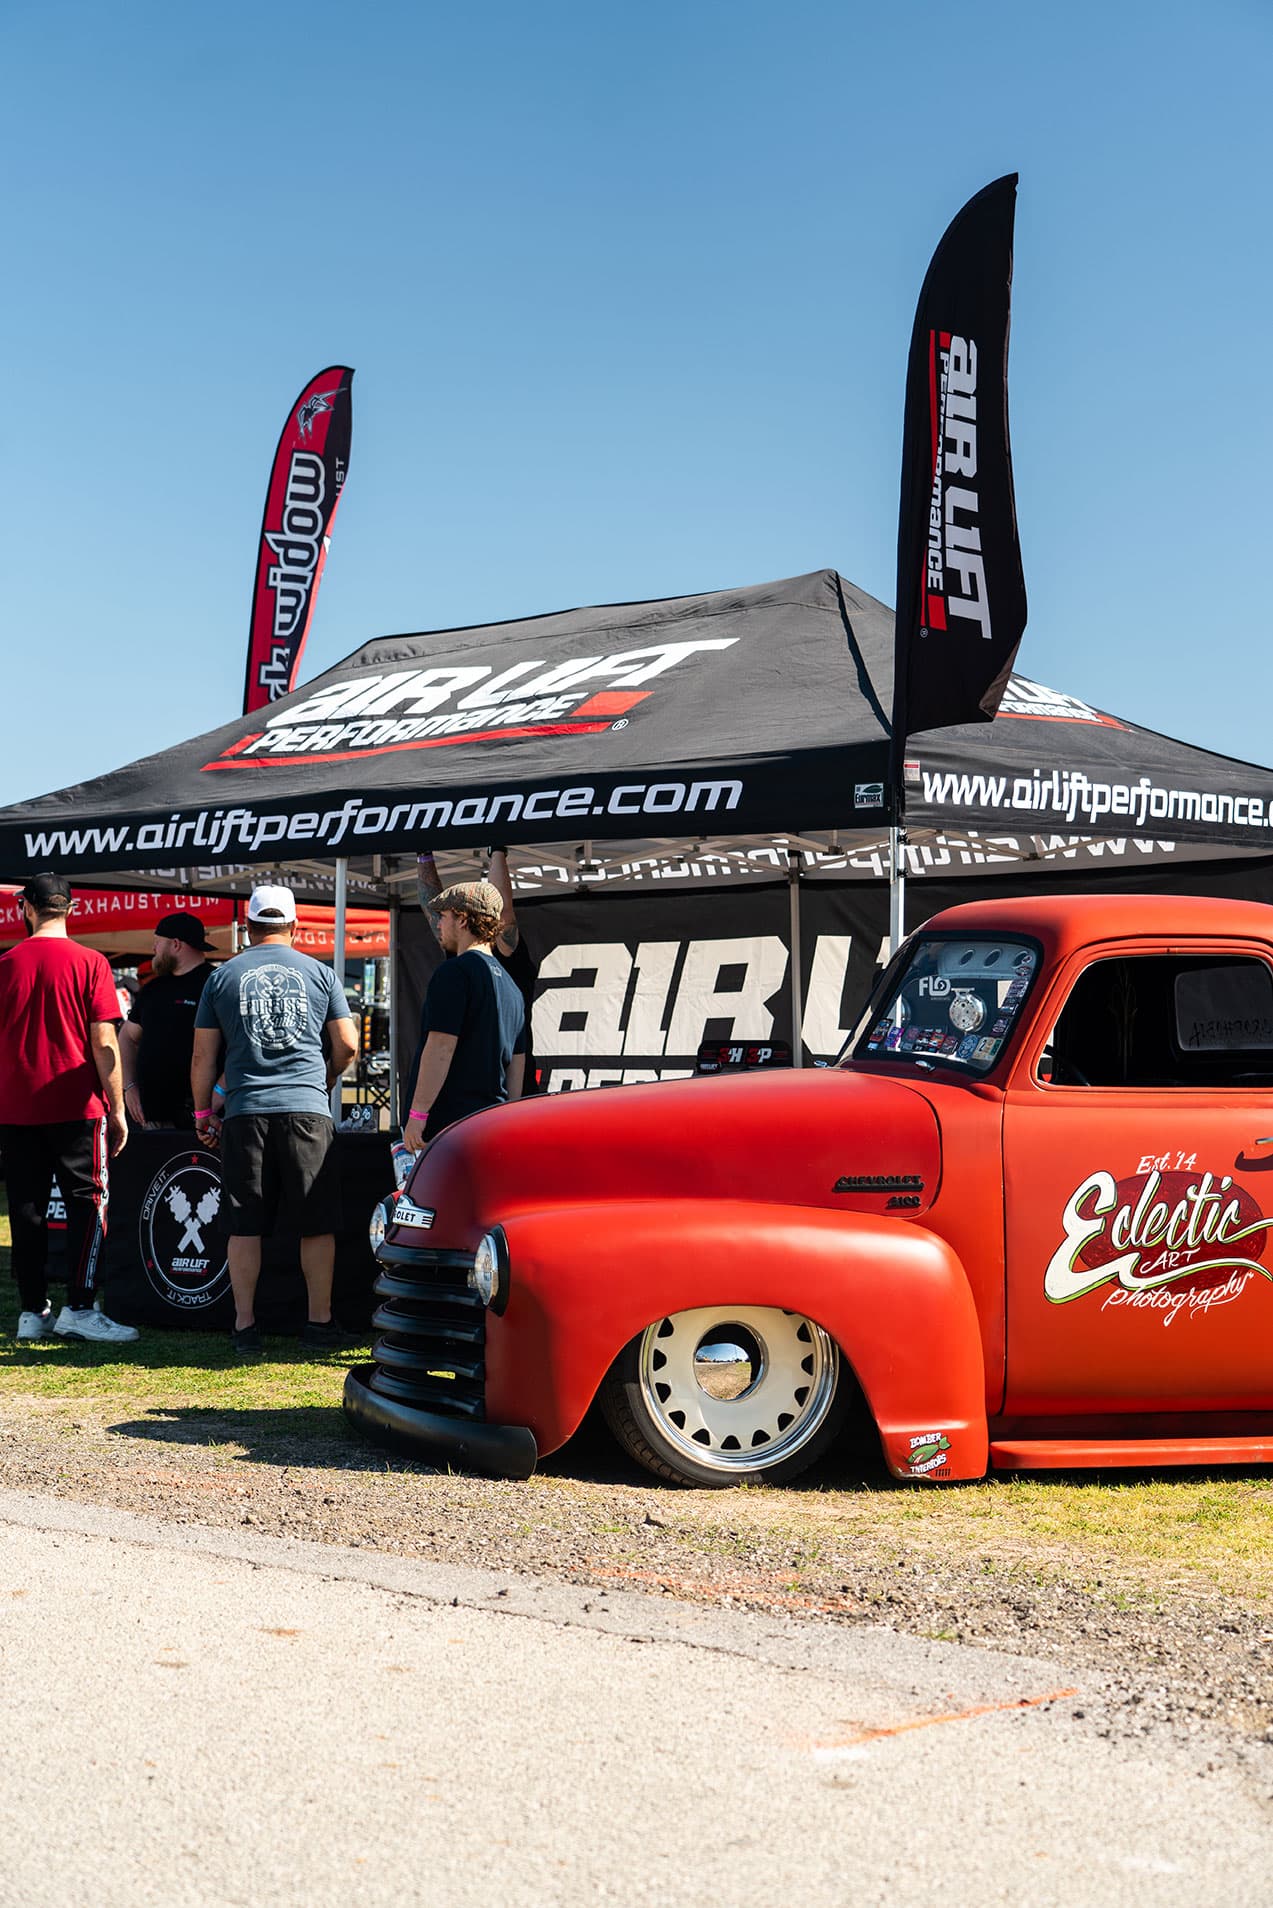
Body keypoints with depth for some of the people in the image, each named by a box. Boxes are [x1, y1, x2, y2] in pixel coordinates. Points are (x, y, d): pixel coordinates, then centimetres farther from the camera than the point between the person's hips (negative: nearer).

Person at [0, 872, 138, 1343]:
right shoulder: (89, 963, -5)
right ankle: (78, 1309, -6)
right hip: (76, 1108, -3)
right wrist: (117, 1109, -3)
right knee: (87, 1204, 2)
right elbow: (103, 1043, -8)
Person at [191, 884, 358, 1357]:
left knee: (245, 1226, 5)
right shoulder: (320, 973, 7)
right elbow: (347, 1045, 9)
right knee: (317, 1224, 6)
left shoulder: (223, 977, 8)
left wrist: (202, 1112, 17)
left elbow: (204, 1056, 7)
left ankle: (245, 1327, 5)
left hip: (245, 1113, 1)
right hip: (307, 1110, 0)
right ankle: (320, 1321, 9)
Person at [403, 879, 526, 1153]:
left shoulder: (454, 972, -7)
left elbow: (441, 1048, -15)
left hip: (450, 1122, -8)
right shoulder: (509, 985, 20)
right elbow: (517, 1065, 21)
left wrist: (417, 1113, -14)